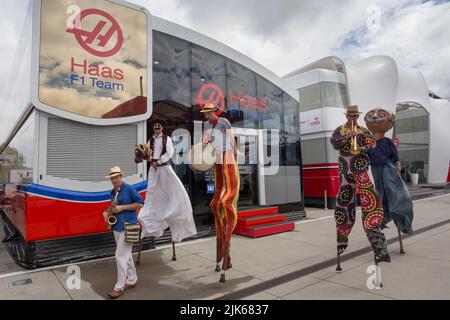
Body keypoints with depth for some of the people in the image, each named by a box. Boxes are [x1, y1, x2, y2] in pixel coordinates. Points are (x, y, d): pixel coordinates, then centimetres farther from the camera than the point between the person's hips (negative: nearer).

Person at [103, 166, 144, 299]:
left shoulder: (129, 189, -10)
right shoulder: (112, 192, 12)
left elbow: (140, 203, -14)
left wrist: (122, 207, -17)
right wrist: (106, 212, 4)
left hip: (127, 227, -8)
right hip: (116, 227, 8)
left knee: (120, 256, -7)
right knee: (126, 255, 16)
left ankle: (119, 287, 6)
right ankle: (132, 281, 29)